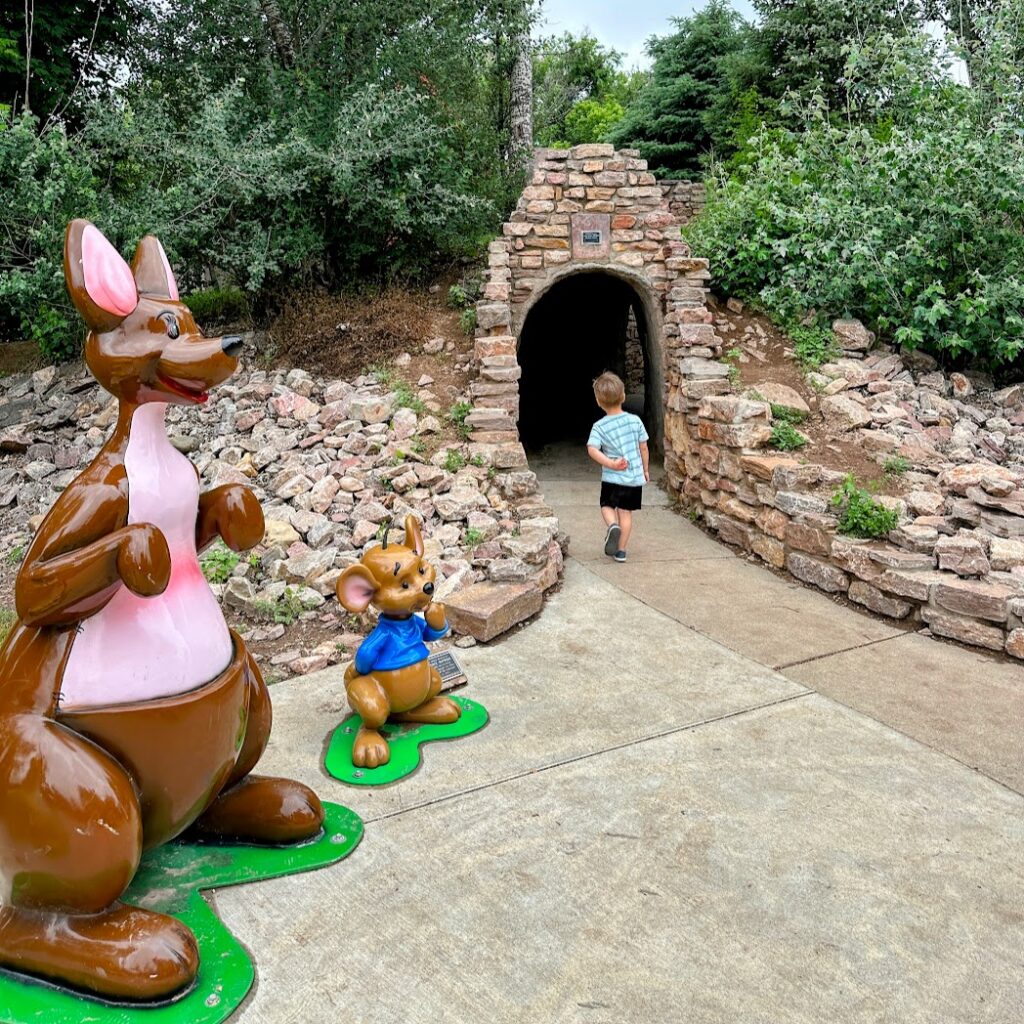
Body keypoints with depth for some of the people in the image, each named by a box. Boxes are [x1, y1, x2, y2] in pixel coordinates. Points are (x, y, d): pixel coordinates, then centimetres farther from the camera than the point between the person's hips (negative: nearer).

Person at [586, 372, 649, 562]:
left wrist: (612, 464, -21)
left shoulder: (599, 427, -8)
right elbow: (643, 448, 4)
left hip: (612, 477, -2)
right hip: (635, 476, 2)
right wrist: (645, 469, 17)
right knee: (626, 512, 11)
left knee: (607, 505, 19)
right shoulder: (635, 421, -2)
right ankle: (621, 550, 12)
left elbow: (592, 449, -23)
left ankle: (612, 525, -12)